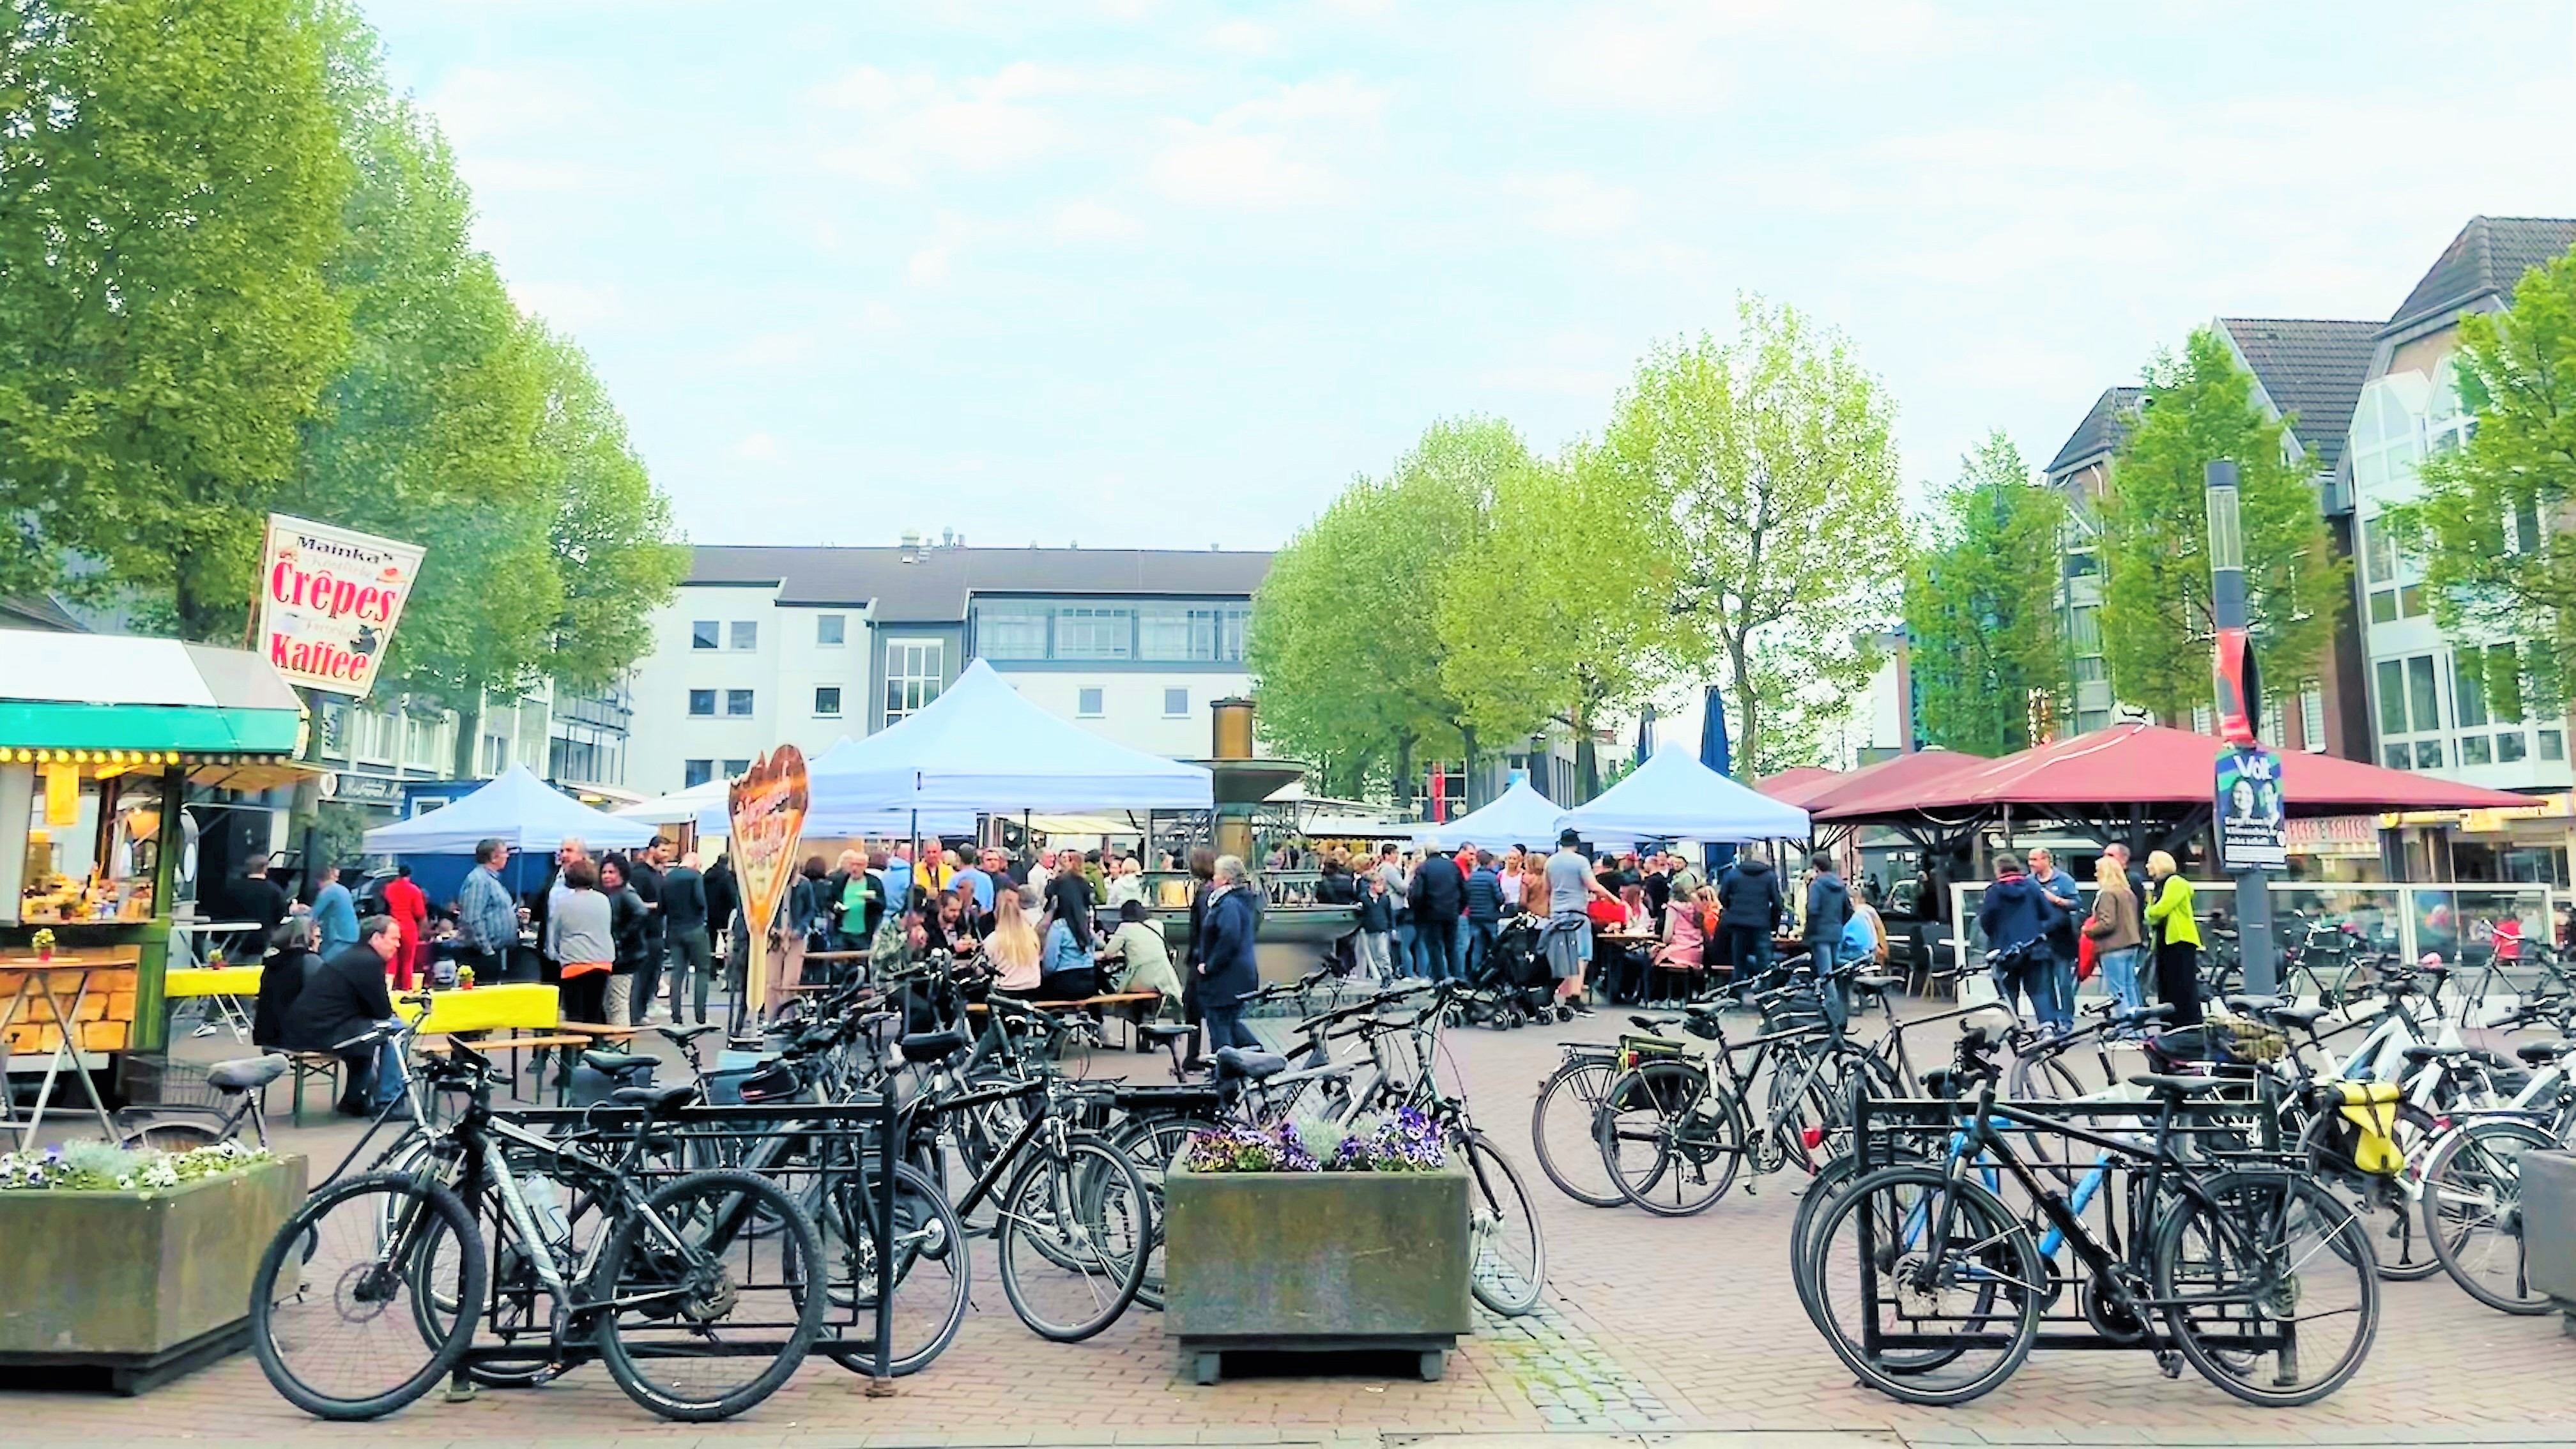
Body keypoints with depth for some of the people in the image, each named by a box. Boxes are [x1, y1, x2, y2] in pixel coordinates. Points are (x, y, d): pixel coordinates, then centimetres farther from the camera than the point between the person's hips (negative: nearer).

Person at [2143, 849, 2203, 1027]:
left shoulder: (2176, 883, -9)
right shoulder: (2160, 886, 21)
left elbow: (2161, 909, -18)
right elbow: (2152, 914, 19)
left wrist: (2151, 911, 1)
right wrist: (2152, 917, -2)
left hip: (2180, 940, -10)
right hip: (2165, 940, 10)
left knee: (2184, 985, -10)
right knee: (2166, 985, 11)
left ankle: (2192, 1023, -9)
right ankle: (2170, 1022, 15)